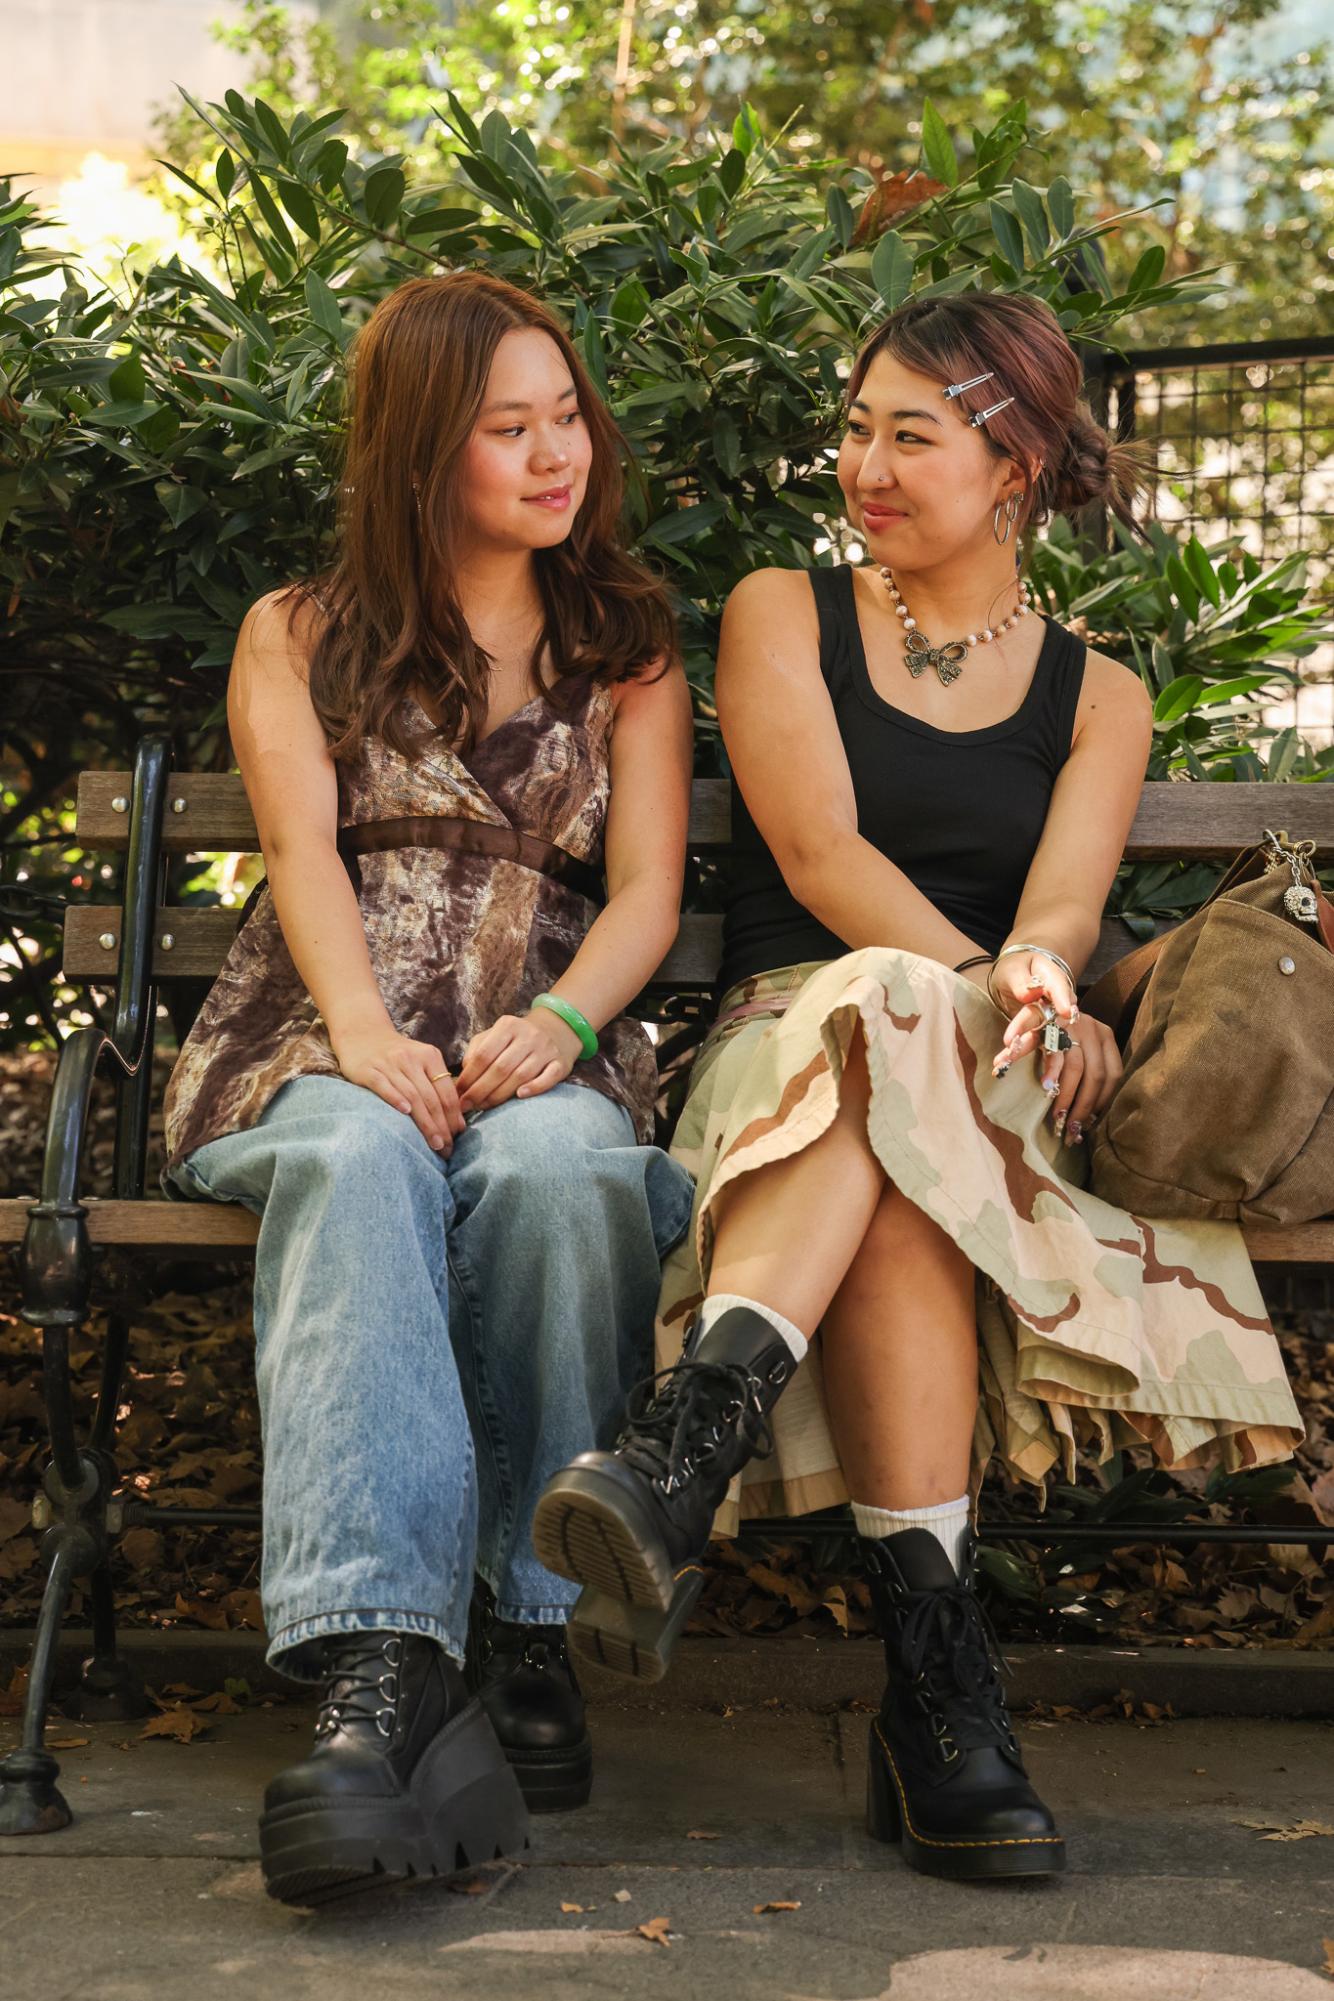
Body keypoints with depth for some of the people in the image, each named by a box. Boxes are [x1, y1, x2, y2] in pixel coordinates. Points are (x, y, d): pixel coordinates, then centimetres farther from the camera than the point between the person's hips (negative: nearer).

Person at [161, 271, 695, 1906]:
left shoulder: (629, 650, 22)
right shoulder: (298, 638, 19)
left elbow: (647, 885, 8)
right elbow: (305, 852, 1)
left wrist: (559, 1021, -16)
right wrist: (367, 1034, -21)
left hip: (546, 1054, 1)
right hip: (318, 1052, -1)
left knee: (559, 1168, -37)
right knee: (360, 1164, -38)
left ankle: (526, 1626, -33)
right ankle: (379, 1665, -53)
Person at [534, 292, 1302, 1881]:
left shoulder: (1096, 698, 19)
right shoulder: (782, 616, 15)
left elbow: (1063, 903, -2)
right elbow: (819, 856, -3)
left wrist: (1037, 983, -29)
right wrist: (1003, 997, -19)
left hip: (997, 1092, 1)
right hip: (787, 1039, -1)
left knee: (892, 1037, -38)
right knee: (894, 1020, -39)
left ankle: (685, 1447, -54)